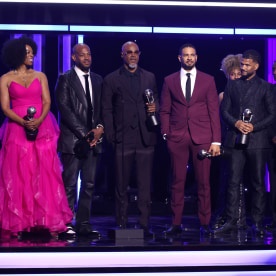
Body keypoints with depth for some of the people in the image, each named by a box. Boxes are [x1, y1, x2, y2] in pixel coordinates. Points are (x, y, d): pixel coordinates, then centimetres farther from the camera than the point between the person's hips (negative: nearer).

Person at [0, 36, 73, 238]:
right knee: (18, 176, -3)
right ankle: (18, 223, 0)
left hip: (42, 129, 2)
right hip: (17, 130, -2)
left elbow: (47, 102, 5)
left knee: (45, 174, -3)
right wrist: (24, 122, -17)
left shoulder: (40, 76, 13)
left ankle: (50, 222, -2)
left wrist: (39, 120, -14)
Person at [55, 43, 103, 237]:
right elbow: (65, 109, -8)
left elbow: (103, 107, 17)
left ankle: (84, 224, 8)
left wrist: (100, 127, -4)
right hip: (72, 139, -5)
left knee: (89, 184, 4)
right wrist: (84, 134, -12)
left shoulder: (98, 80, 16)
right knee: (69, 184, -5)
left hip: (93, 139, 5)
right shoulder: (65, 80, 0)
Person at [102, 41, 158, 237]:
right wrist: (111, 136, -3)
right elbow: (107, 110, 5)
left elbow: (156, 102, 20)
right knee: (121, 185, 2)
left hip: (145, 138, 2)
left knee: (145, 185, 0)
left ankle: (145, 225, 4)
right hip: (123, 139, -2)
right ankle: (122, 225, 8)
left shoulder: (150, 78, 14)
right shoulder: (111, 80, 7)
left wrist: (155, 108, -5)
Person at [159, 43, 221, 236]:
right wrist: (166, 134, -1)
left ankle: (205, 224, 7)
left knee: (204, 182, 0)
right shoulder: (170, 81, 10)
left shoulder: (208, 80, 7)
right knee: (177, 182, 1)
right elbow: (164, 110, 11)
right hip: (177, 138, 1)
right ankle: (176, 224, 6)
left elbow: (214, 111, 4)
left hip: (202, 137, 0)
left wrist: (216, 141, -2)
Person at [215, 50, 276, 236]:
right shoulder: (233, 85, 13)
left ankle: (257, 223, 6)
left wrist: (254, 127, -10)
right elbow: (224, 110, 11)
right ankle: (231, 221, 1)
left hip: (257, 140, -2)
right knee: (234, 182, -1)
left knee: (258, 183, 1)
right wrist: (236, 123, -8)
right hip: (236, 140, 2)